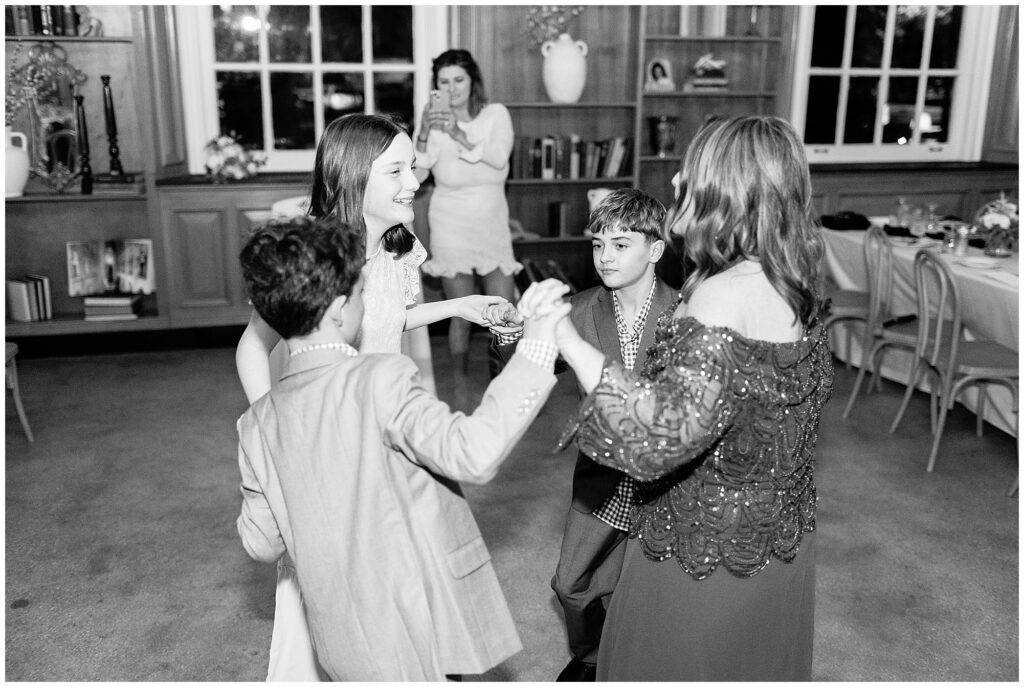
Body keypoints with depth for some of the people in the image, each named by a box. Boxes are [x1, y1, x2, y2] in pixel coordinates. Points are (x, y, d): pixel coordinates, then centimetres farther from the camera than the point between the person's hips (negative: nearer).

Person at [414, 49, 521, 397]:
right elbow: (416, 174, -16)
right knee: (461, 316, 4)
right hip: (451, 227, -1)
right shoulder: (435, 119, -3)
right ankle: (460, 382, 22)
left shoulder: (496, 114, -2)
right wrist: (424, 134, -31)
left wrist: (460, 136, -33)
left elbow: (499, 158, -20)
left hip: (493, 225, 1)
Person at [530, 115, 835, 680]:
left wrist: (569, 343, -33)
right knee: (753, 664, 27)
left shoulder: (723, 297, -28)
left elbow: (668, 431, -37)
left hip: (707, 554, -8)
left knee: (658, 663, 15)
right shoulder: (792, 286, -2)